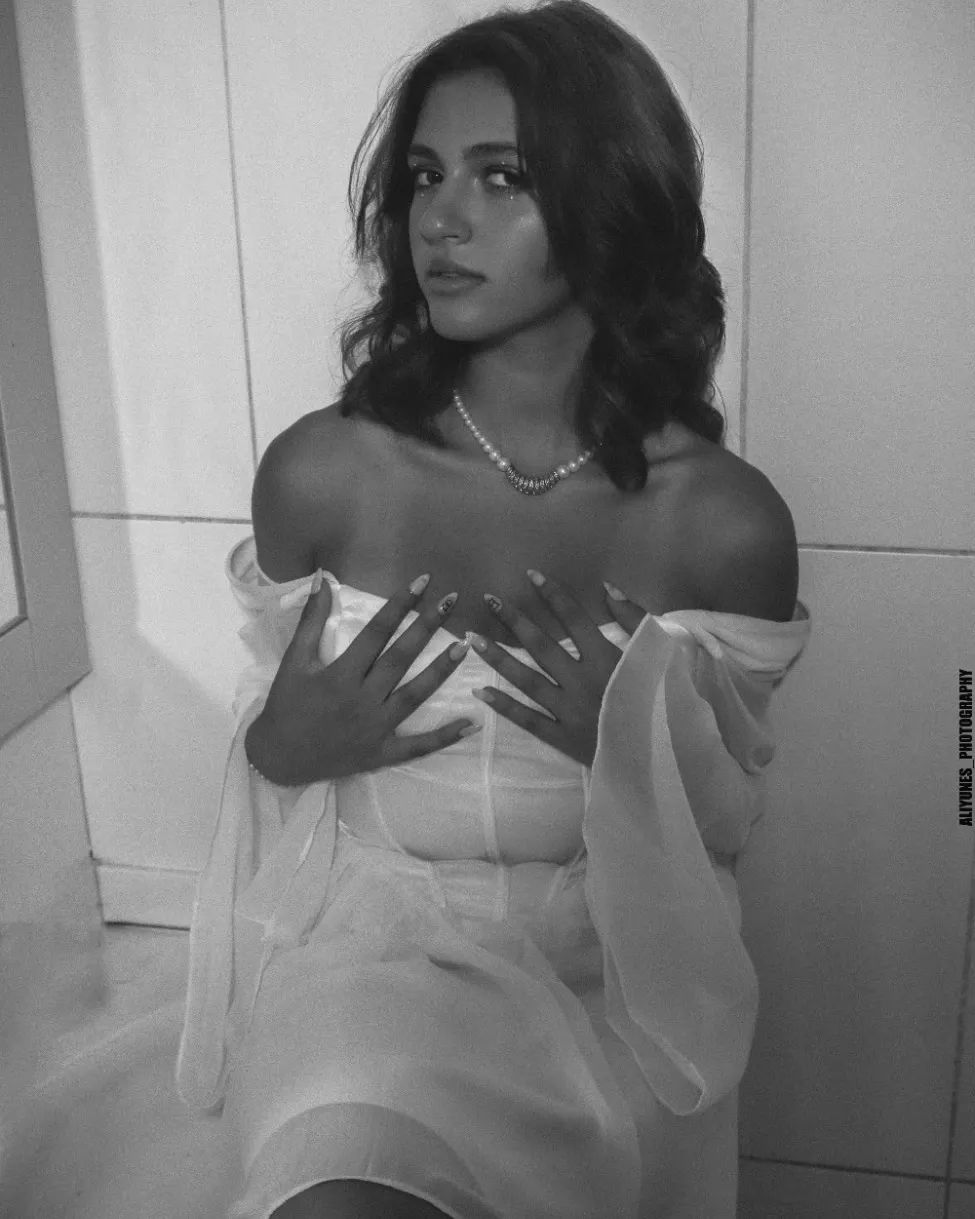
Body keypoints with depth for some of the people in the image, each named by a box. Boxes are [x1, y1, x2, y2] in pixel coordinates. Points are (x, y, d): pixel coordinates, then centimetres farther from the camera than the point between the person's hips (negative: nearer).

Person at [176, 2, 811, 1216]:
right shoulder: (318, 473, -6)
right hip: (364, 938, -2)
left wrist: (641, 745, -16)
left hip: (605, 972, 3)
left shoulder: (724, 521, -8)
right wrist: (284, 744, -12)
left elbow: (721, 831, 4)